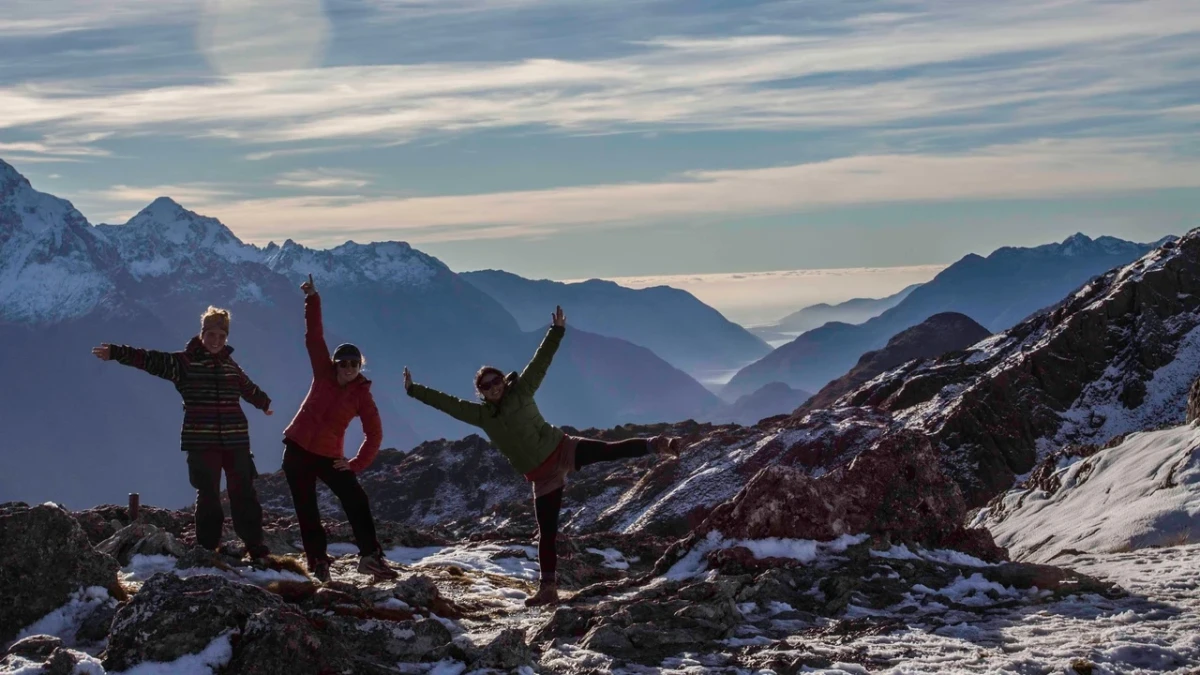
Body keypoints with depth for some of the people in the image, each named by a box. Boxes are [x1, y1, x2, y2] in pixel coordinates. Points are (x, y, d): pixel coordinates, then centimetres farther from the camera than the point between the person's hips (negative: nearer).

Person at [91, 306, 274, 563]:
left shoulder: (230, 365, 13)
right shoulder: (184, 362, -1)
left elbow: (249, 388, 32)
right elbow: (150, 360, -12)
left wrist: (265, 403, 49)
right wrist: (116, 352, -25)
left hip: (236, 441, 3)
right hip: (202, 442, -3)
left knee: (244, 494, 4)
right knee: (208, 495, 0)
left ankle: (256, 548, 8)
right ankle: (207, 549, 10)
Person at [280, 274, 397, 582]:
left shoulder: (362, 396, -7)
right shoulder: (323, 373, -3)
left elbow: (374, 435, -8)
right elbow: (314, 336, -9)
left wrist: (357, 465, -14)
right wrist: (313, 300, -17)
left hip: (328, 456, -1)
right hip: (297, 449, 1)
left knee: (356, 500, -12)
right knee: (307, 510, 3)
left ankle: (370, 557, -7)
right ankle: (318, 562, 13)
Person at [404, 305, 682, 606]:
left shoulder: (521, 391, -4)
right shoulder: (481, 415, 4)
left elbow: (541, 361, -11)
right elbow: (446, 403, 9)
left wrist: (557, 331, -22)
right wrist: (414, 390, 9)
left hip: (562, 450, -3)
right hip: (542, 475, 3)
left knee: (611, 450, -25)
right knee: (546, 532, 5)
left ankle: (658, 444, -24)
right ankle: (548, 589, 10)